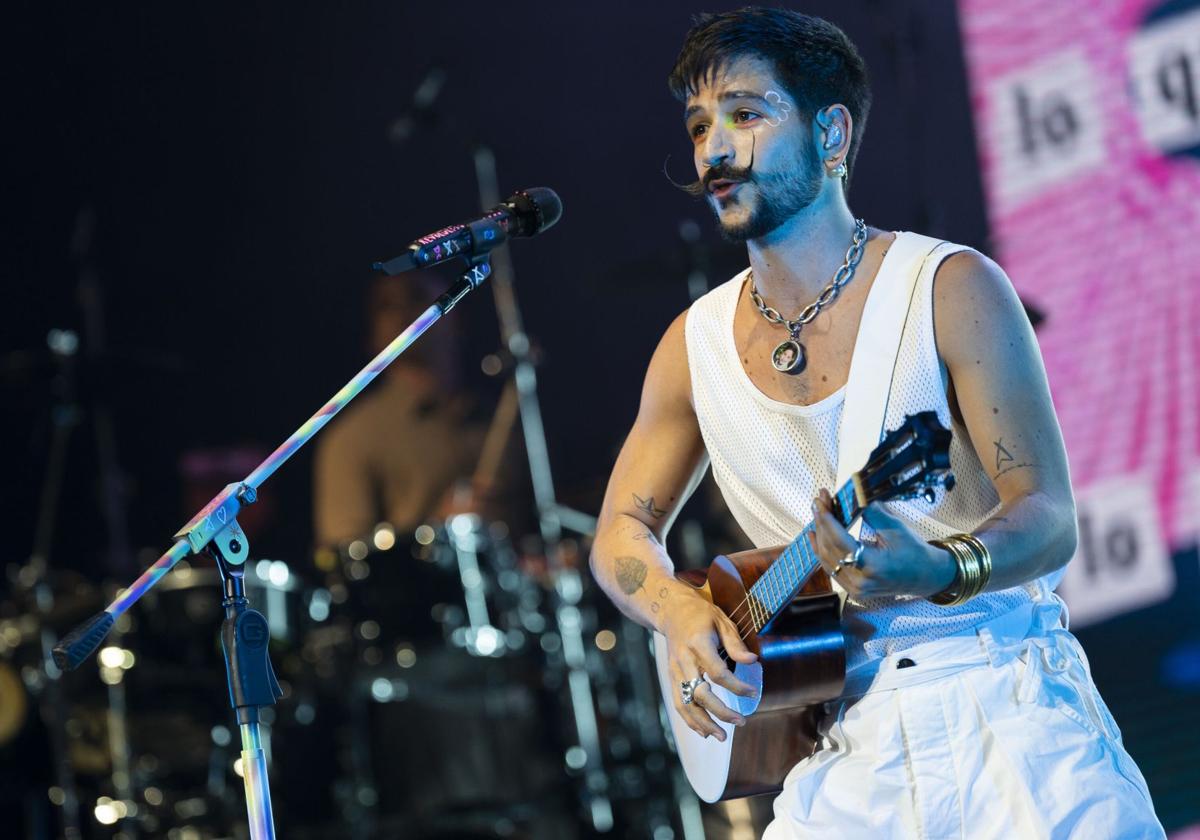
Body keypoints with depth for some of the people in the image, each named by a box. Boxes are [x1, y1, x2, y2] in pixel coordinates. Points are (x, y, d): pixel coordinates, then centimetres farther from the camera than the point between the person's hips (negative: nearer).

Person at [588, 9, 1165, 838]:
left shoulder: (951, 290, -4)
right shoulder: (695, 343, 9)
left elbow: (1049, 517, -8)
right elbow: (623, 531, 18)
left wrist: (941, 571, -29)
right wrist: (681, 612, -4)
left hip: (1005, 702, -4)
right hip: (849, 734, 4)